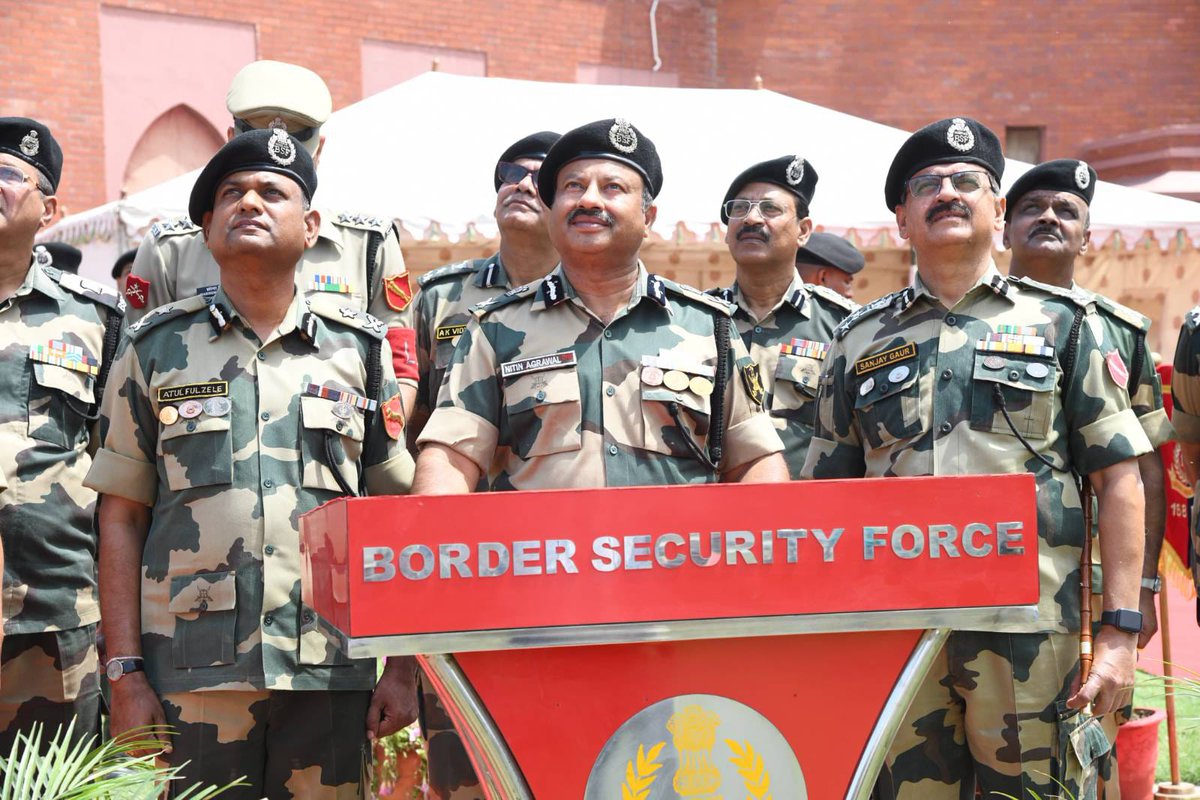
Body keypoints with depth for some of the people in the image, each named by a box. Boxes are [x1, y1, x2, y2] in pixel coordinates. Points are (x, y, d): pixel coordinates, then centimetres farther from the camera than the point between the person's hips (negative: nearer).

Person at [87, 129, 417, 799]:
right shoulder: (157, 349, 8)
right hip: (190, 674, 0)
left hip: (329, 671, 0)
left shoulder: (360, 350, 9)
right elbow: (122, 518, 7)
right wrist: (126, 672, 0)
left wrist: (403, 669, 3)